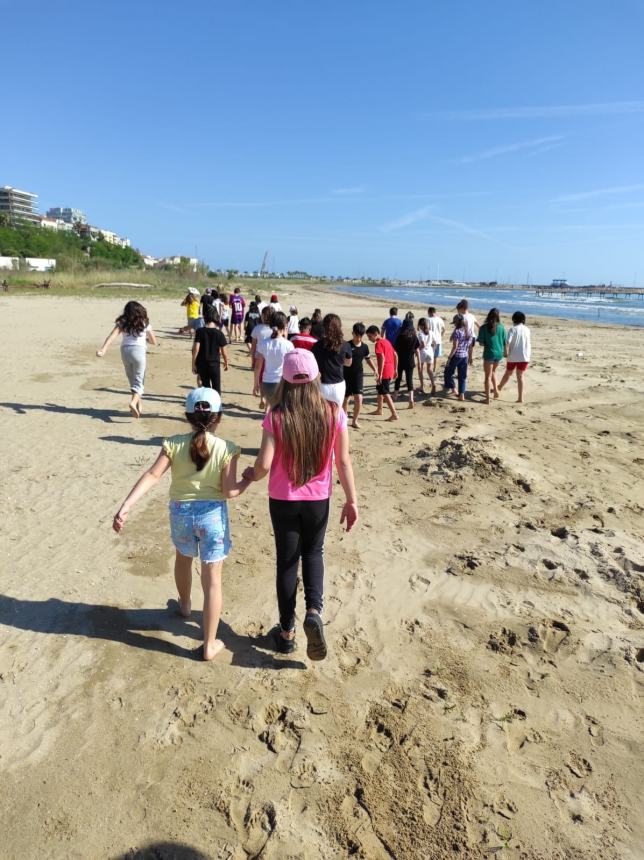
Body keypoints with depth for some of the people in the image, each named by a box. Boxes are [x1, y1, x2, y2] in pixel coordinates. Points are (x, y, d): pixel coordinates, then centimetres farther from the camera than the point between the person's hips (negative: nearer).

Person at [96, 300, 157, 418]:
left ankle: (138, 405, 30)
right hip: (138, 351, -3)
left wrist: (103, 349, -19)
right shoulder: (145, 324, 7)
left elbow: (112, 336, -8)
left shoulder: (122, 323, 8)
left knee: (132, 380, 20)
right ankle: (134, 402, -28)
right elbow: (154, 342, 11)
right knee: (138, 381, -1)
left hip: (125, 351, 3)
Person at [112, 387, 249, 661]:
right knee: (212, 581, 6)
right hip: (212, 513, -2)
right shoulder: (226, 449, -12)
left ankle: (185, 604, 59)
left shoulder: (174, 444, -8)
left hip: (181, 512, 3)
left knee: (183, 559, 33)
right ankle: (210, 645, 13)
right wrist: (248, 479, 5)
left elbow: (152, 475, -18)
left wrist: (125, 507, -21)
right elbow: (230, 491, -14)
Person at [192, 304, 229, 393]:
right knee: (216, 388, 8)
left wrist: (193, 363, -4)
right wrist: (226, 363, 12)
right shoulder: (219, 333, -8)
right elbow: (224, 352, -4)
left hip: (202, 364, 2)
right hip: (214, 364, -1)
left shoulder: (199, 331, -7)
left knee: (206, 387, 16)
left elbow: (196, 349, -12)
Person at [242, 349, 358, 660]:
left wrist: (251, 475, 3)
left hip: (282, 500, -1)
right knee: (313, 553, 23)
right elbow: (343, 461, -8)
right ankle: (314, 610, 1)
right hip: (318, 500, 1)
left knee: (287, 561, 15)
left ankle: (287, 631, 26)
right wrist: (351, 500, 0)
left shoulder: (276, 417, -16)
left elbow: (264, 464, -20)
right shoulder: (334, 414, -12)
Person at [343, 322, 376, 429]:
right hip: (346, 375, -2)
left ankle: (354, 421, 8)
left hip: (358, 375, 3)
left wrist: (374, 369, 8)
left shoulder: (364, 347, 3)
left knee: (359, 398, -9)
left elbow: (368, 359, 17)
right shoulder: (347, 346, -10)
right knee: (345, 399, 8)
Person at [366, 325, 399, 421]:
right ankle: (379, 410, 37)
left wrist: (380, 374, -24)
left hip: (384, 372, -10)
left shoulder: (379, 343, -13)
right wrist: (395, 369, 21)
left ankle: (394, 414, -11)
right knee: (380, 389, 24)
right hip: (390, 371, 10)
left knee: (385, 393, -7)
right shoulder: (386, 341, 15)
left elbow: (382, 358, -24)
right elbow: (395, 355, 17)